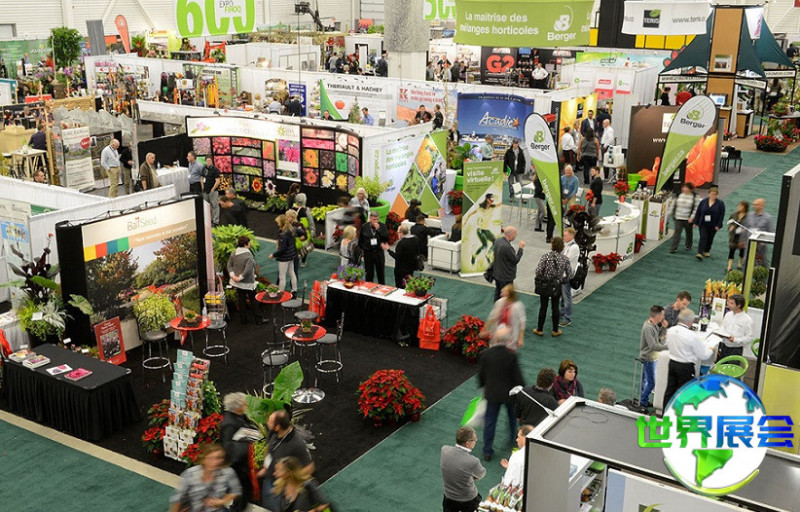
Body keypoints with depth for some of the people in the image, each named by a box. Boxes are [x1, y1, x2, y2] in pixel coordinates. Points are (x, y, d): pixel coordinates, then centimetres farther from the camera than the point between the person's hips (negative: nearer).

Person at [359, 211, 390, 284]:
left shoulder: (382, 226, -3)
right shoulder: (364, 227, -1)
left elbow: (386, 237, -15)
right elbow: (360, 241, 7)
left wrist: (378, 229, -20)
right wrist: (363, 249, 5)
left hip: (379, 252, 0)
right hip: (368, 253, 0)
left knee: (380, 272, 10)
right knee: (369, 273, 8)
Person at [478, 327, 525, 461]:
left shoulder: (485, 354, -16)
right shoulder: (511, 355, -21)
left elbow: (481, 374, -4)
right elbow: (517, 376, -15)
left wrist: (483, 386, 15)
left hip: (492, 393, 1)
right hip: (510, 393, -1)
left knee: (489, 421, 12)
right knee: (513, 416, 26)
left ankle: (487, 451, 17)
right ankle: (515, 439, 47)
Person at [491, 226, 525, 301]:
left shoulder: (497, 241, -4)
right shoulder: (507, 247, -31)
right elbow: (516, 260, -20)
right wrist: (521, 248, -10)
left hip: (497, 274, 9)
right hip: (506, 277, -9)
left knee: (497, 293, 23)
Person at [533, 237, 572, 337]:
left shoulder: (546, 256, -16)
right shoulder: (565, 259, -7)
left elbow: (538, 271, -20)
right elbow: (569, 275, -6)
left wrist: (541, 279, -2)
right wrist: (561, 281, 8)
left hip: (545, 285, -2)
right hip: (557, 287, 2)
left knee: (543, 307, 10)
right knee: (555, 307, 15)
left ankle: (539, 330, 20)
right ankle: (555, 331, 24)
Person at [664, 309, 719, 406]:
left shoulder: (670, 330, -4)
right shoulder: (692, 336, -21)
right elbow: (703, 356, -12)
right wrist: (711, 349, 8)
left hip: (672, 364, 6)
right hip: (686, 368, -6)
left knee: (670, 390, 17)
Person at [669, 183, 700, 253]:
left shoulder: (695, 196, -6)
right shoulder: (679, 195, 4)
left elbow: (696, 208, -8)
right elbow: (674, 205, 13)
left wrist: (692, 217, -14)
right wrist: (673, 214, 11)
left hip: (688, 219, -1)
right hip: (678, 218, 1)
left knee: (689, 233, 14)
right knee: (677, 232, -8)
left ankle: (688, 246, 33)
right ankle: (673, 247, -10)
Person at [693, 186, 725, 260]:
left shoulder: (720, 204, -3)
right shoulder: (703, 202, 0)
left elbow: (722, 215, -5)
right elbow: (698, 212, 4)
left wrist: (718, 225, -11)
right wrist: (696, 222, 1)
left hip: (713, 226, 0)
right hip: (703, 224, 0)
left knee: (710, 239, 13)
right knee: (703, 237, -10)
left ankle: (707, 251, 32)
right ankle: (700, 253, -17)